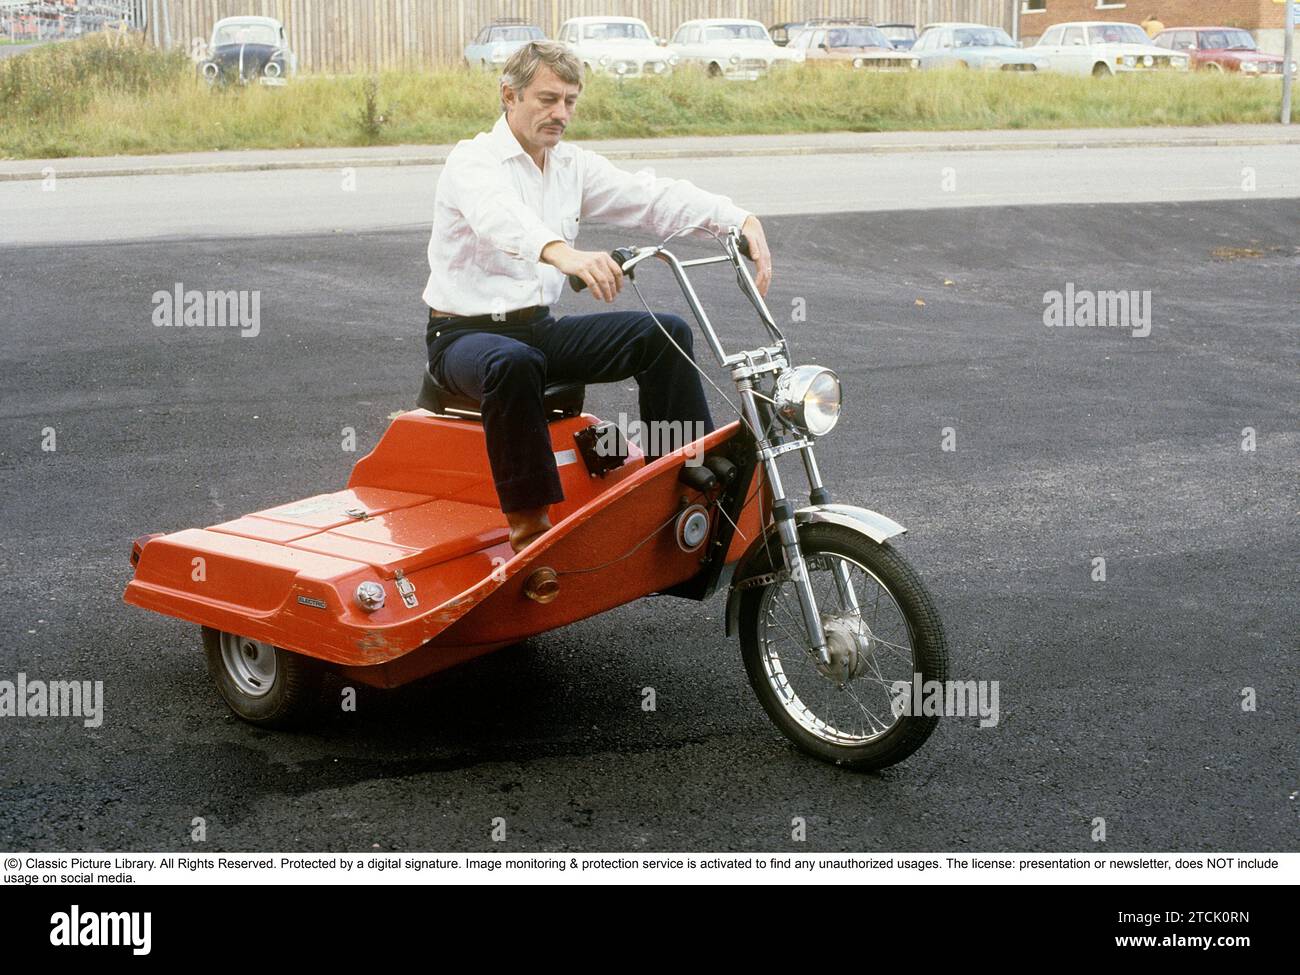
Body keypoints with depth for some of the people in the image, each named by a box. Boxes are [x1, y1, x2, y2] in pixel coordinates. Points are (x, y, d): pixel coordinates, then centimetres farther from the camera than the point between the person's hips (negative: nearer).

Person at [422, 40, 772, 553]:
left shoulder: (573, 165, 8)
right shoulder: (475, 161, -13)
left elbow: (653, 197, -4)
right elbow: (499, 218, -37)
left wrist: (740, 219, -22)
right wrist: (563, 253, -59)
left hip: (539, 327, 7)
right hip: (465, 333, -7)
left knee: (665, 333, -10)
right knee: (514, 364, -41)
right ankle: (528, 527, -35)